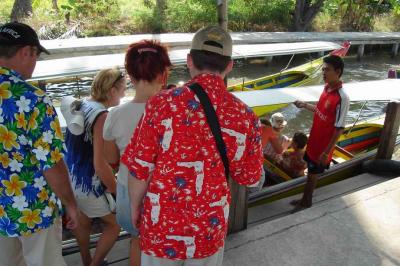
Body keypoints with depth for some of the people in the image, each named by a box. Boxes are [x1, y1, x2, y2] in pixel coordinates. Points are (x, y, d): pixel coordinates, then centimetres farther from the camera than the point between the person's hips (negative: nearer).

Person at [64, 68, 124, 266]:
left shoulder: (81, 105, 3)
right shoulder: (102, 116, -23)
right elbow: (100, 165, -26)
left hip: (70, 178, 9)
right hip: (87, 183, -9)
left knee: (82, 222, 25)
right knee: (115, 224, 11)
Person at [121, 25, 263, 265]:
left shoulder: (162, 104, -19)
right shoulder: (245, 117, -12)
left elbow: (140, 170, -13)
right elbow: (250, 178, 0)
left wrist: (135, 208, 5)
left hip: (161, 227, -1)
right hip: (210, 230, 2)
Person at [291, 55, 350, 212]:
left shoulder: (342, 98, -26)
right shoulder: (326, 88, -1)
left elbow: (339, 129, -23)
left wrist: (326, 152, -20)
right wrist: (305, 105, 9)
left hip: (323, 146, -8)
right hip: (314, 141, 8)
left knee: (312, 175, 10)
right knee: (310, 172, 22)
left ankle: (306, 203, 31)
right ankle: (305, 199, 41)